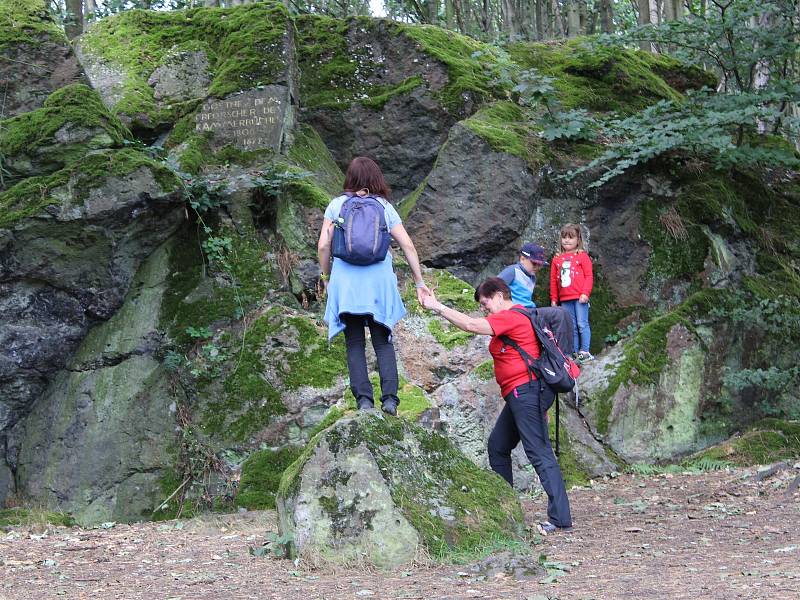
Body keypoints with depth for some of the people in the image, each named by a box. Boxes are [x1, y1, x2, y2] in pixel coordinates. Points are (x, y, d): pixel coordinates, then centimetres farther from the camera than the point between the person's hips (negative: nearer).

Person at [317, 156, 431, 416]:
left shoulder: (337, 205, 5)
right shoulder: (385, 207, 7)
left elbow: (323, 246, 1)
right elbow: (407, 245, 3)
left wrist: (326, 278, 14)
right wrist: (419, 282, 8)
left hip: (346, 279, -1)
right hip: (379, 280, 1)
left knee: (355, 343, 6)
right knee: (383, 341, 9)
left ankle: (363, 398, -5)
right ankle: (389, 398, -3)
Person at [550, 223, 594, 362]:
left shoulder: (582, 256, 1)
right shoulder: (557, 259, 12)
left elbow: (589, 276, -4)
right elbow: (553, 280, 15)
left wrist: (585, 293, -13)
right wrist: (553, 299, 13)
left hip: (579, 298, -4)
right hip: (564, 299, 5)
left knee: (582, 324, -5)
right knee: (571, 327, 8)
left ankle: (584, 352, -2)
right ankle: (574, 352, 12)